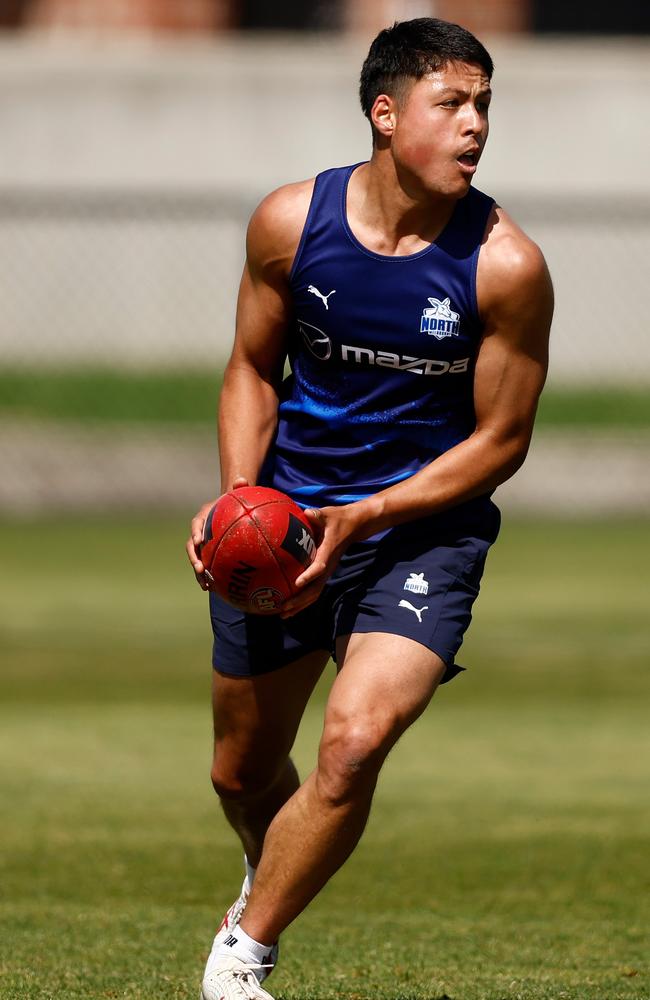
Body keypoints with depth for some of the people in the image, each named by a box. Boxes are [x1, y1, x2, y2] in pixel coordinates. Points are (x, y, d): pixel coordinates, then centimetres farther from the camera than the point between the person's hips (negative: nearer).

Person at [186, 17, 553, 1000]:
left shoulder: (505, 263, -16)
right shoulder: (291, 221, -9)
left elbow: (501, 439, -9)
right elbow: (254, 369, 6)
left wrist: (364, 517, -18)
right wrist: (240, 494, -11)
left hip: (427, 526, -3)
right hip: (284, 516, 3)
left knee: (356, 742, -24)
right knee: (243, 774, 13)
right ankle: (271, 882, 49)